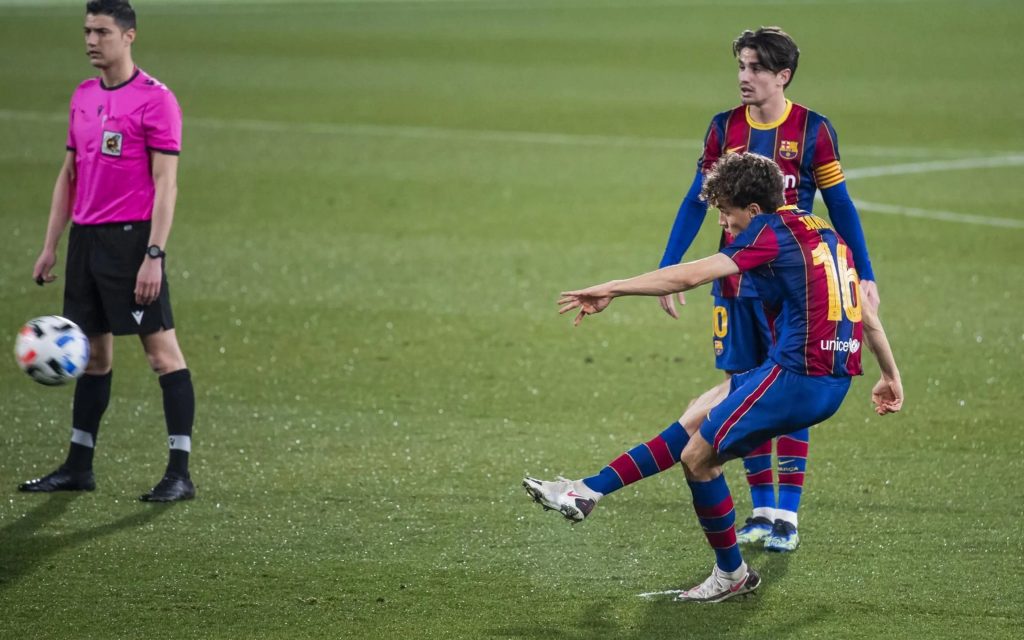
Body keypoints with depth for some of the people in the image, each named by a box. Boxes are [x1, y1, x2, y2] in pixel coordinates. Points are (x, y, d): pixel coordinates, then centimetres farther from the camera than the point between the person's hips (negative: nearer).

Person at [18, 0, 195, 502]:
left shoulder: (155, 99, -9)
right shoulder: (83, 97, 14)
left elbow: (165, 183, -12)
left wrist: (154, 255, -18)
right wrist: (50, 247, 15)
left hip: (130, 237, -7)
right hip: (86, 236, 8)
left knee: (162, 350, -6)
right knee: (93, 353, 12)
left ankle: (179, 473, -5)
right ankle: (78, 467, 18)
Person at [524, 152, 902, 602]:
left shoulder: (770, 232, -7)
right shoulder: (823, 231, 18)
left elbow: (691, 276, -15)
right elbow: (866, 311, 20)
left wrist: (612, 290, -15)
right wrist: (890, 375, 27)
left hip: (796, 376, -10)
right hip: (834, 377, 10)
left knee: (698, 456, 2)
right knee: (699, 418, 19)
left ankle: (731, 574, 15)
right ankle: (589, 493, 20)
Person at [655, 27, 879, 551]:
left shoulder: (812, 130, -5)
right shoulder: (724, 128, 4)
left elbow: (840, 205, 1)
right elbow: (697, 202, 8)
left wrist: (864, 276, 0)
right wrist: (667, 270, 2)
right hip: (736, 283, 3)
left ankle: (788, 515, -3)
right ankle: (761, 510, 12)